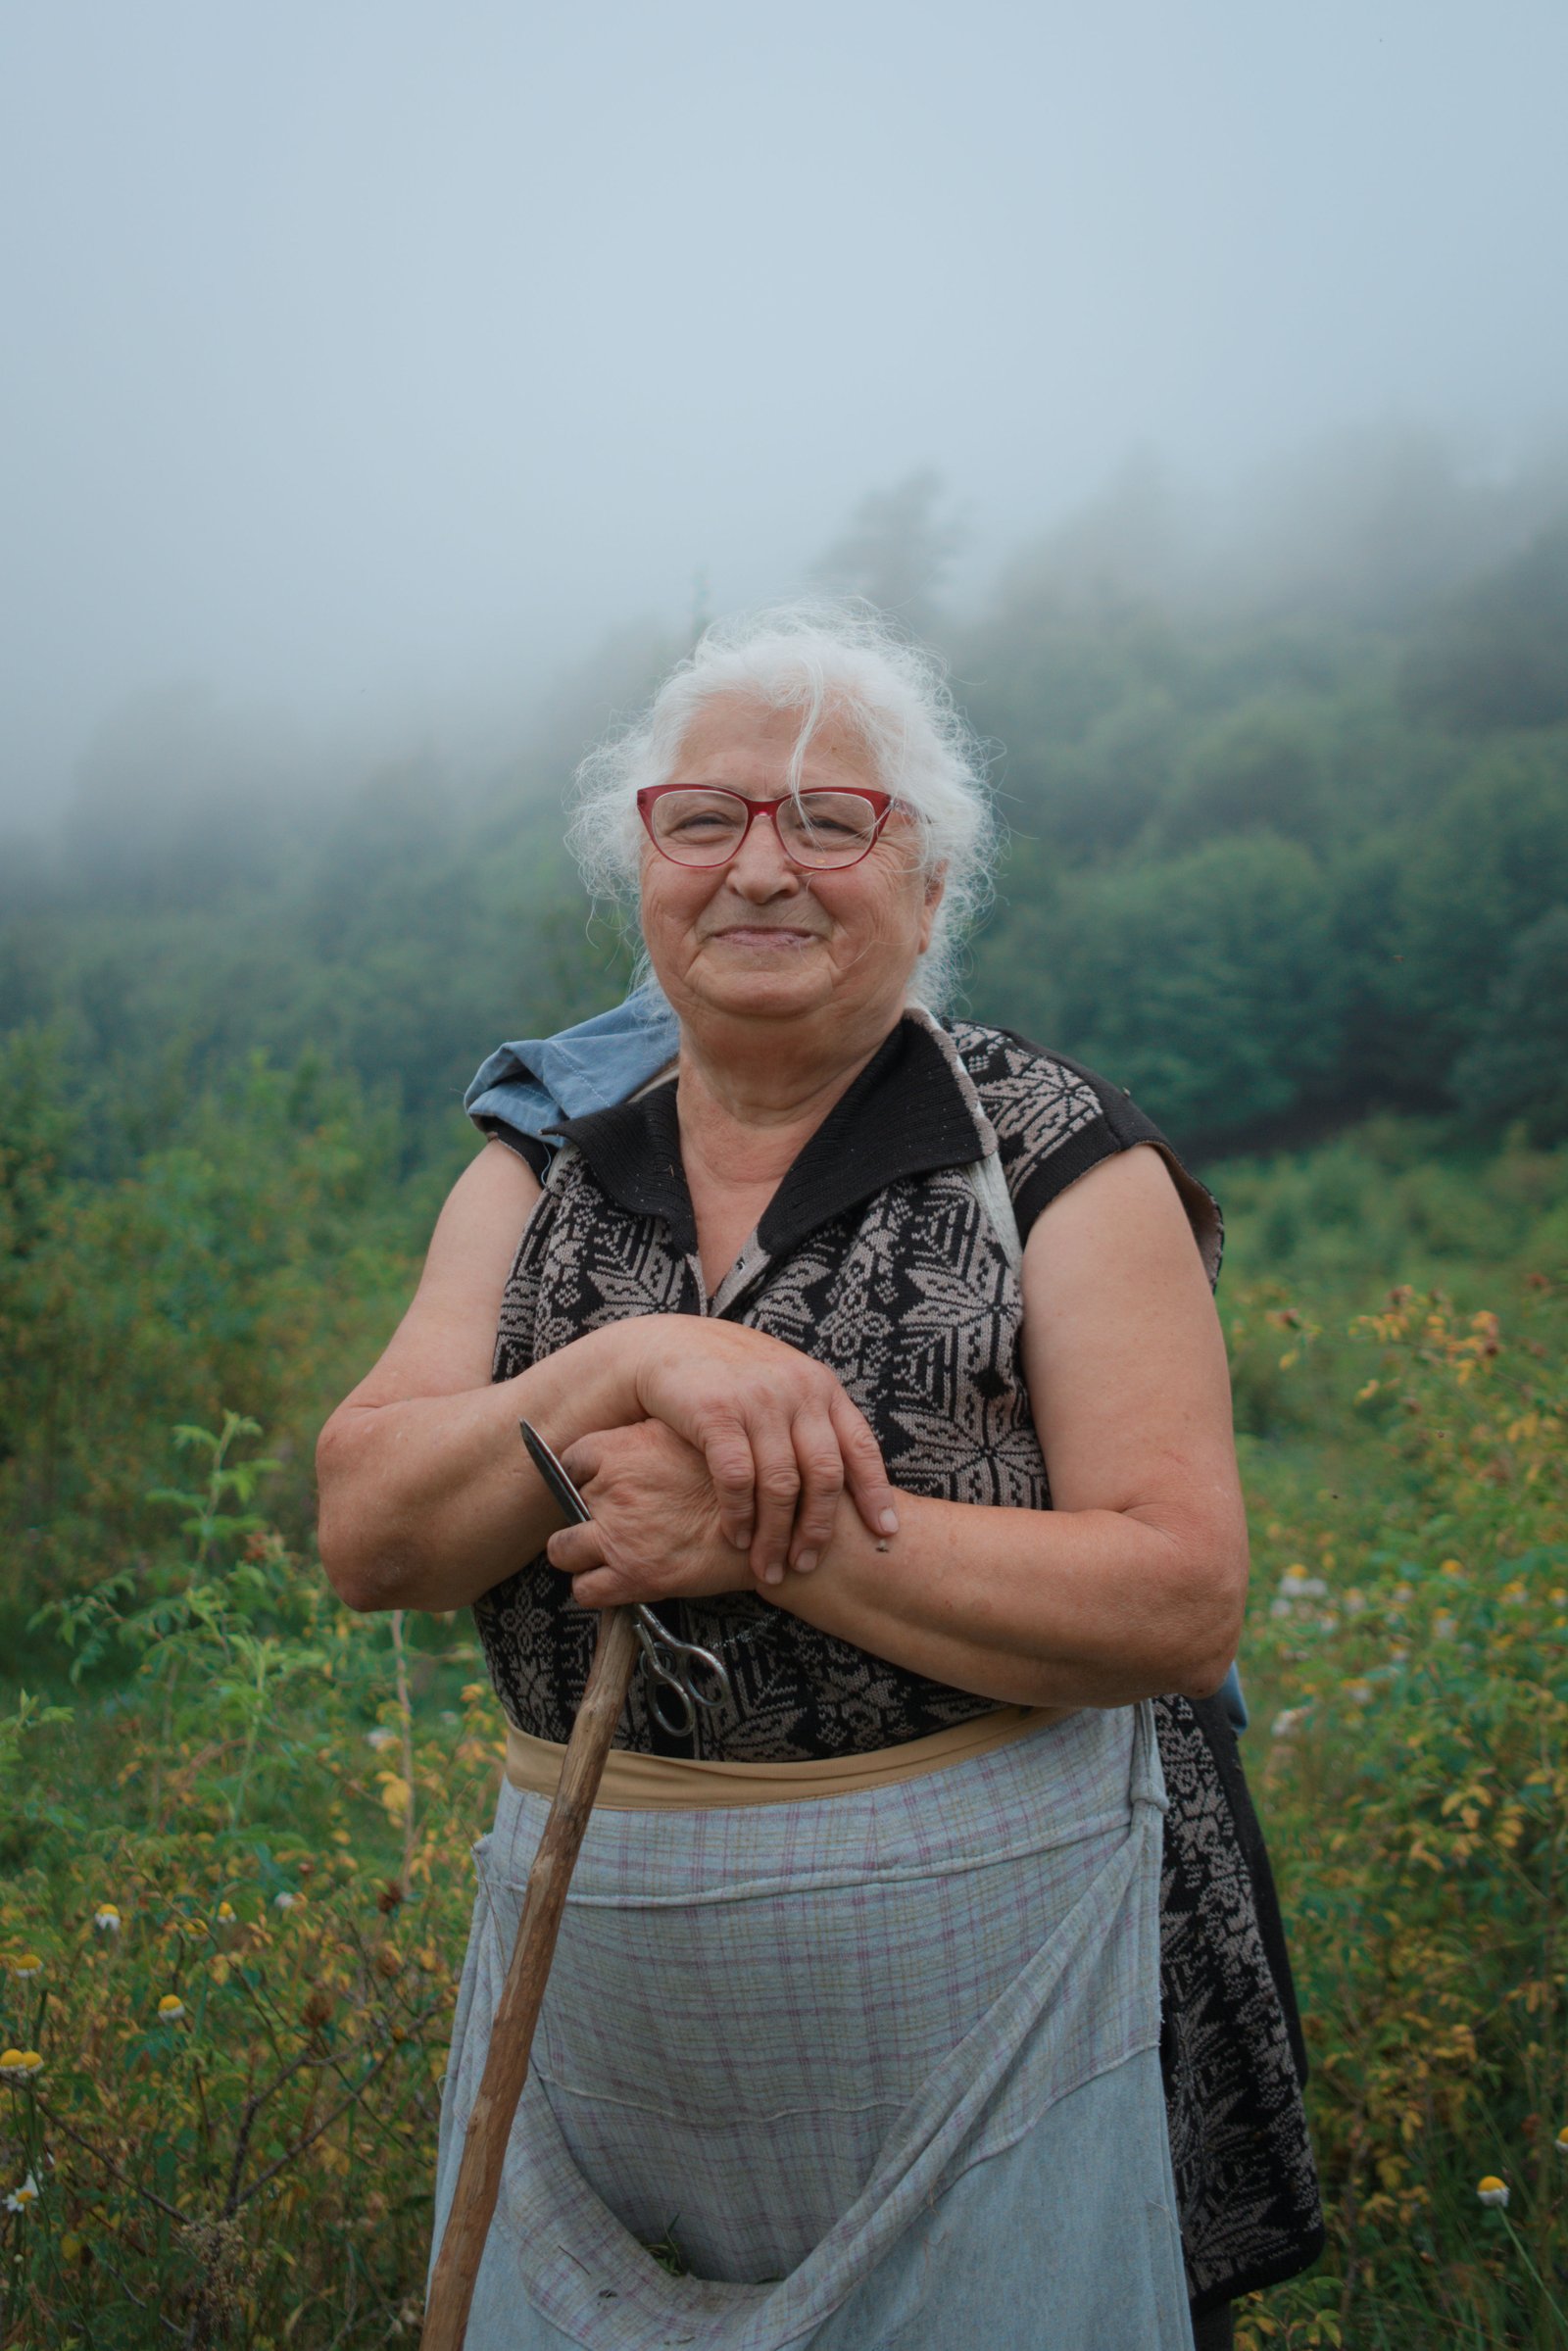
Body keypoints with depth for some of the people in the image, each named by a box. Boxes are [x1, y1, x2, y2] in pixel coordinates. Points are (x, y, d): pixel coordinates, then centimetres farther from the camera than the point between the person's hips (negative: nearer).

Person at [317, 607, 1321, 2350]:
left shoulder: (1060, 1166, -9)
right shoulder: (545, 1170, 3)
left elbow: (1185, 1600, -16)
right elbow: (366, 1539, -7)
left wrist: (771, 1537, -24)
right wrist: (635, 1367, -24)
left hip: (975, 1978, -3)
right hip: (591, 1998, 4)